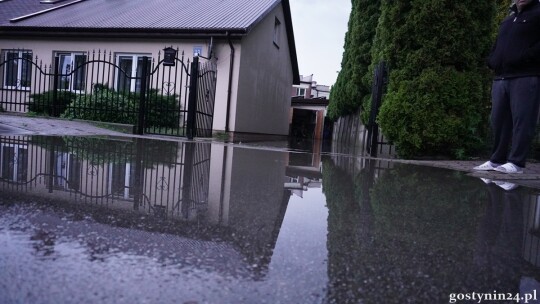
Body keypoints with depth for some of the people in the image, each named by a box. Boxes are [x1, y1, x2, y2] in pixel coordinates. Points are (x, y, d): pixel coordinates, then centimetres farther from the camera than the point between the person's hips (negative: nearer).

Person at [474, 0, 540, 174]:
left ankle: (516, 162, -9)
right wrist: (492, 63, 12)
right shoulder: (507, 22, 27)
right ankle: (497, 160, 10)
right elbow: (495, 49, 31)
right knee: (499, 121, 5)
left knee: (522, 121, -9)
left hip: (526, 78, -7)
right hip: (500, 79, 7)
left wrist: (524, 58, -18)